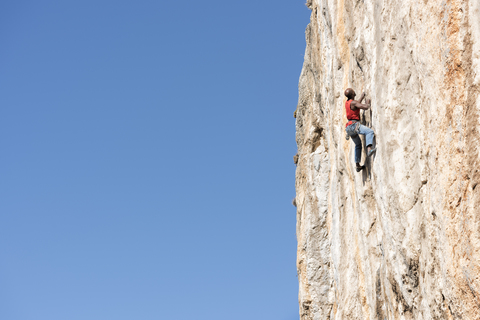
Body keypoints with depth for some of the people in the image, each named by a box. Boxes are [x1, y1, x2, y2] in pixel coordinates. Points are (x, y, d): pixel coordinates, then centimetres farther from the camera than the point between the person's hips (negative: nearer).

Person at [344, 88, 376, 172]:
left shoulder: (347, 102, 16)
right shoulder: (353, 102, -12)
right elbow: (365, 107, -22)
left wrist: (362, 97, 42)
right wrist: (367, 102, 1)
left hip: (349, 128, 10)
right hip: (354, 125, -10)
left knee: (358, 145, 23)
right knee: (370, 132, -27)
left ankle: (357, 165, 23)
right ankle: (369, 150, -46)